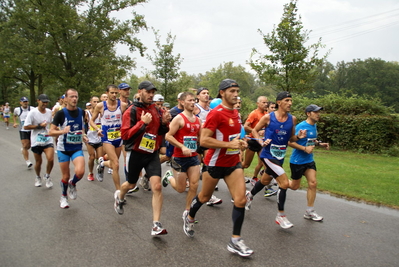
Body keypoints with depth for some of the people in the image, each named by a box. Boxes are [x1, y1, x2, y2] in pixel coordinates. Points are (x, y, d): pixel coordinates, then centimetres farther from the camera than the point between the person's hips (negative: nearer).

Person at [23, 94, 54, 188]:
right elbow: (25, 127, -13)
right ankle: (38, 177, 36)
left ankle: (47, 176, 12)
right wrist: (39, 126, -16)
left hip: (48, 140, 3)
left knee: (50, 159, -14)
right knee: (38, 161, 10)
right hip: (36, 141, -2)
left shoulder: (49, 111, 5)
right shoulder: (33, 112, -11)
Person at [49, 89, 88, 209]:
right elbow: (51, 132, -12)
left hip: (77, 148, 2)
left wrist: (83, 135, 3)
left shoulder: (81, 112, 1)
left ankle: (72, 184, 15)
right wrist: (63, 131, -30)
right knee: (66, 177, 6)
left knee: (80, 172, -20)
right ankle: (63, 197, 34)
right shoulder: (61, 113, -11)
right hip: (63, 149, -2)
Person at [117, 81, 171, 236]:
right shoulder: (132, 111, -10)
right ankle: (119, 196, 56)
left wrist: (165, 123, -7)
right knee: (131, 184, 19)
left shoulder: (156, 110, 4)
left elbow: (162, 132, 14)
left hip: (152, 154, 3)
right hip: (136, 153, -2)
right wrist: (142, 122, -26)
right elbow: (125, 135, -18)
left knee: (157, 187, -12)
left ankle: (156, 226, -5)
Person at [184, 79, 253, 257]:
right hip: (215, 163, -6)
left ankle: (235, 241, 8)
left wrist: (240, 143, 5)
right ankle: (189, 219, 45)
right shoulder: (216, 113, -18)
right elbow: (204, 140, -25)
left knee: (241, 200, -4)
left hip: (234, 163, 6)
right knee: (204, 197, 14)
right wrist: (229, 144, -27)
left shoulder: (236, 113, 7)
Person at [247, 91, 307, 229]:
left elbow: (291, 138, 10)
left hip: (280, 156, 6)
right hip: (268, 154, -6)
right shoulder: (268, 117, -11)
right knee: (285, 183, -15)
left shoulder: (292, 119, 0)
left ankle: (250, 195, 53)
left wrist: (298, 136, -12)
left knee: (266, 180, 24)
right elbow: (255, 130, 0)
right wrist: (261, 142, -16)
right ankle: (281, 215, 2)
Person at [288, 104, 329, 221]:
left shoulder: (314, 126, 7)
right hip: (297, 161, -7)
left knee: (313, 183, 0)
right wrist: (305, 148, -26)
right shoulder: (301, 126, -19)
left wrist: (320, 143, 4)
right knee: (294, 186, 4)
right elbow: (290, 142, -21)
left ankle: (309, 212, 10)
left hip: (309, 160, 7)